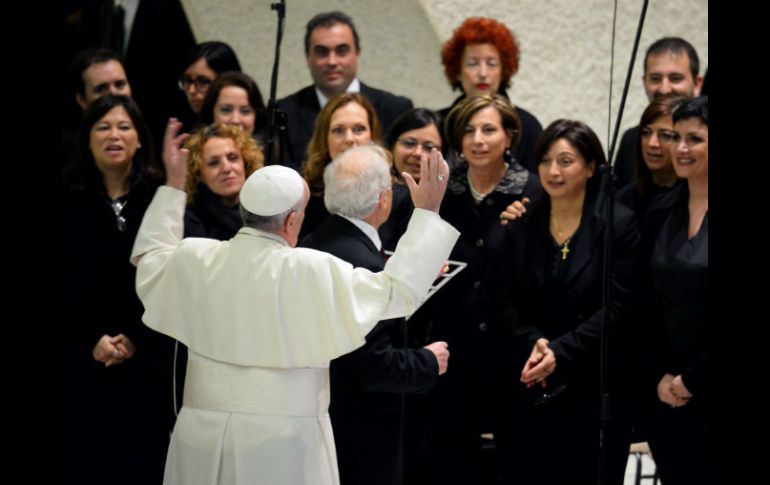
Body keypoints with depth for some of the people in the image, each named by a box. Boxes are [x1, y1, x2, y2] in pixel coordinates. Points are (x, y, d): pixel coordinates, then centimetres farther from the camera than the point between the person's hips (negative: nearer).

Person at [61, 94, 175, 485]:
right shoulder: (69, 200, 1)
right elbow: (65, 282, -1)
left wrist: (136, 338, -9)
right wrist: (91, 340, -10)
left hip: (146, 359, 0)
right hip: (81, 361, 0)